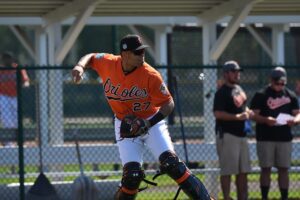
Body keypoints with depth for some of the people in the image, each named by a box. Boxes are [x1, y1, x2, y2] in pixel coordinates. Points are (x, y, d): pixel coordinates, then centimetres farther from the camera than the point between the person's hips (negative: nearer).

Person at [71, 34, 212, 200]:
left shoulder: (150, 75, -21)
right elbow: (91, 58, 10)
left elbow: (168, 104, -15)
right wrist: (80, 66, -13)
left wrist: (149, 123, -30)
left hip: (152, 121, -2)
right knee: (132, 174, -15)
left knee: (171, 163, -19)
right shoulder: (108, 63, -12)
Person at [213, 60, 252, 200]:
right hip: (227, 135, -9)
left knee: (243, 170, 10)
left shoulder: (239, 89, 17)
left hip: (241, 134, 9)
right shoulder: (222, 92, -12)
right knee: (228, 170, -7)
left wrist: (248, 112, 8)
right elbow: (218, 114, -20)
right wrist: (237, 117, -24)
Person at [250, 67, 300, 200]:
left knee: (284, 169, 4)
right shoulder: (261, 95, -1)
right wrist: (265, 120, -24)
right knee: (266, 169, -1)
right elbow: (253, 114, -5)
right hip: (265, 138, -3)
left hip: (284, 138, 3)